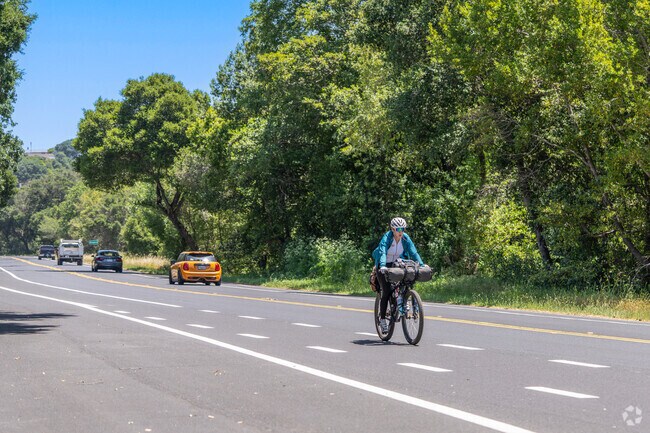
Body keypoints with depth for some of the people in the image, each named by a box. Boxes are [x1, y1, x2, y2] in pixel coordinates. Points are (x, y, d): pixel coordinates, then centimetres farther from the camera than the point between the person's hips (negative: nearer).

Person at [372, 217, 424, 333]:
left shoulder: (405, 238, -12)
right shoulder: (387, 237, -24)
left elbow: (413, 252, -17)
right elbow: (382, 252, -38)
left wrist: (421, 265, -31)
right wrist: (382, 266, -54)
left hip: (396, 264, 4)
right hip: (384, 265, -4)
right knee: (386, 291, -13)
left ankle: (400, 297, -4)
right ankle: (382, 319, -3)